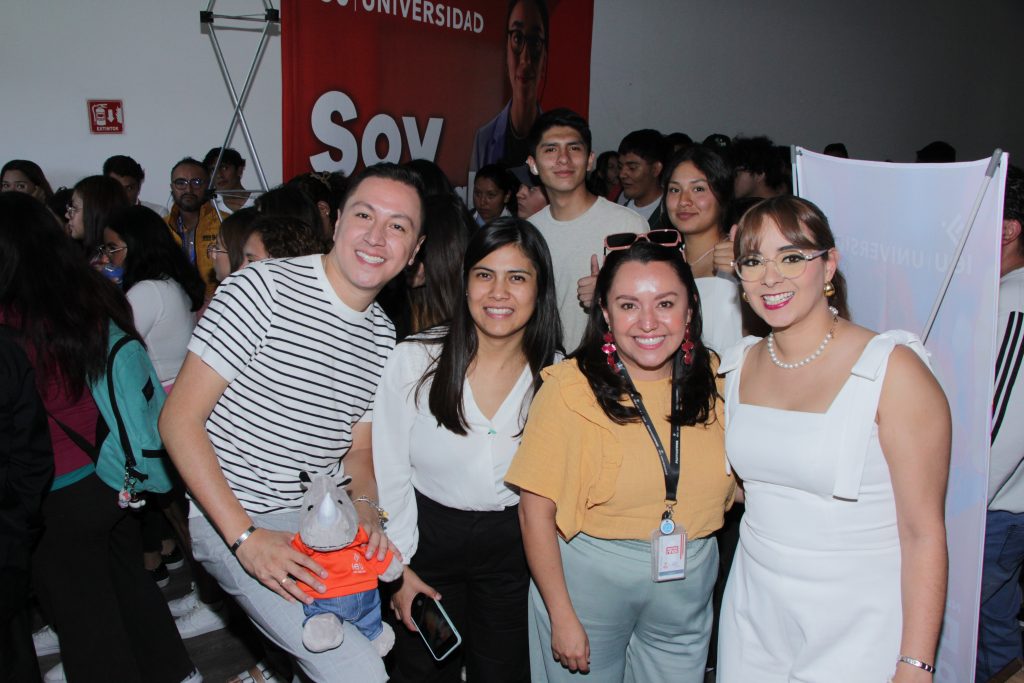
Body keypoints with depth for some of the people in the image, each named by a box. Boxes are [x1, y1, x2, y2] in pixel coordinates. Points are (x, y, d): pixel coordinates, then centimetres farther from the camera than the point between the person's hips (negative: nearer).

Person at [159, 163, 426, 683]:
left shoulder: (383, 336, 6)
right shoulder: (264, 288, -14)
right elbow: (178, 420, -15)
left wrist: (365, 506, -9)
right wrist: (245, 536, -20)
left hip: (325, 519, 7)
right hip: (233, 521, -7)